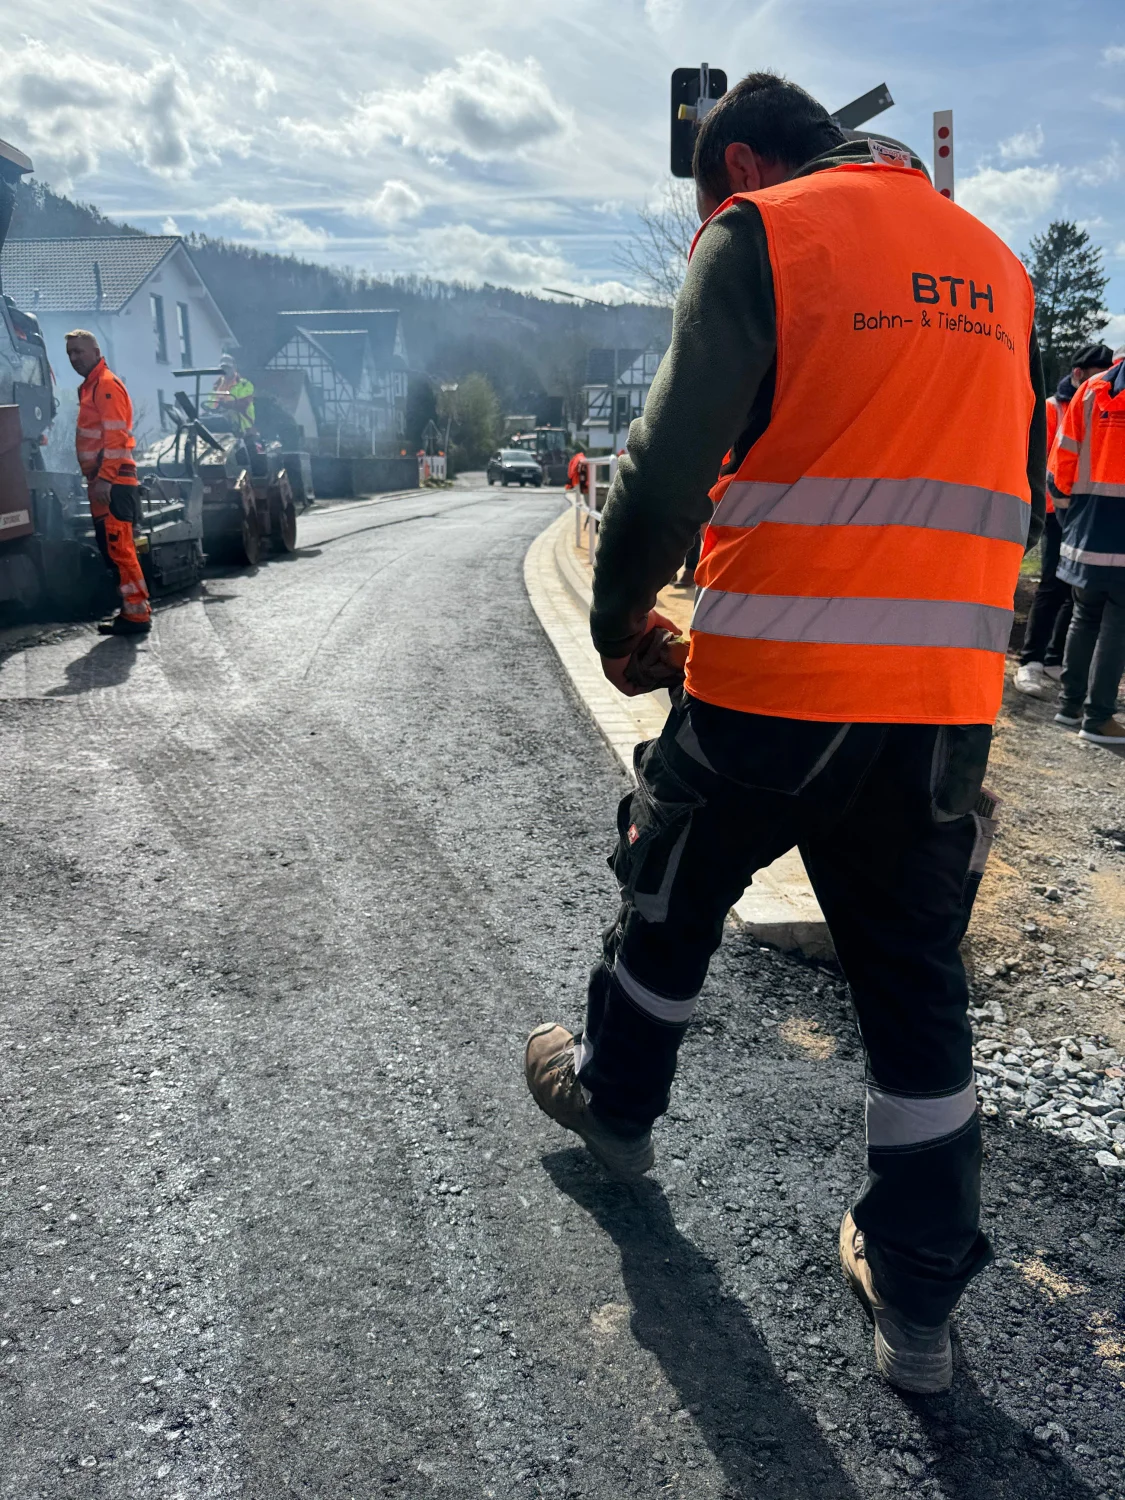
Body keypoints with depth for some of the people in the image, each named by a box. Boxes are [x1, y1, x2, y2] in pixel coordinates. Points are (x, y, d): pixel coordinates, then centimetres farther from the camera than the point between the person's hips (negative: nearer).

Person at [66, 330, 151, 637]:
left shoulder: (107, 384, -10)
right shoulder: (90, 386, 21)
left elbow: (115, 436, -18)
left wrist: (104, 479, -23)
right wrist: (95, 479, 20)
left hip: (112, 482, -10)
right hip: (103, 481, 10)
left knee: (118, 548, -11)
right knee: (113, 548, 12)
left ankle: (136, 614, -8)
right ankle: (134, 609, 17)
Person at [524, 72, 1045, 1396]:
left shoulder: (760, 234, -3)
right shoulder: (991, 262, 16)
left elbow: (670, 464, -12)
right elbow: (1016, 496, 18)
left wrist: (617, 623, 3)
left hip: (767, 688, -5)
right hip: (951, 700, 5)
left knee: (668, 908, 20)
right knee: (917, 985, 15)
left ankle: (612, 1098, 44)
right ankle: (916, 1299, 26)